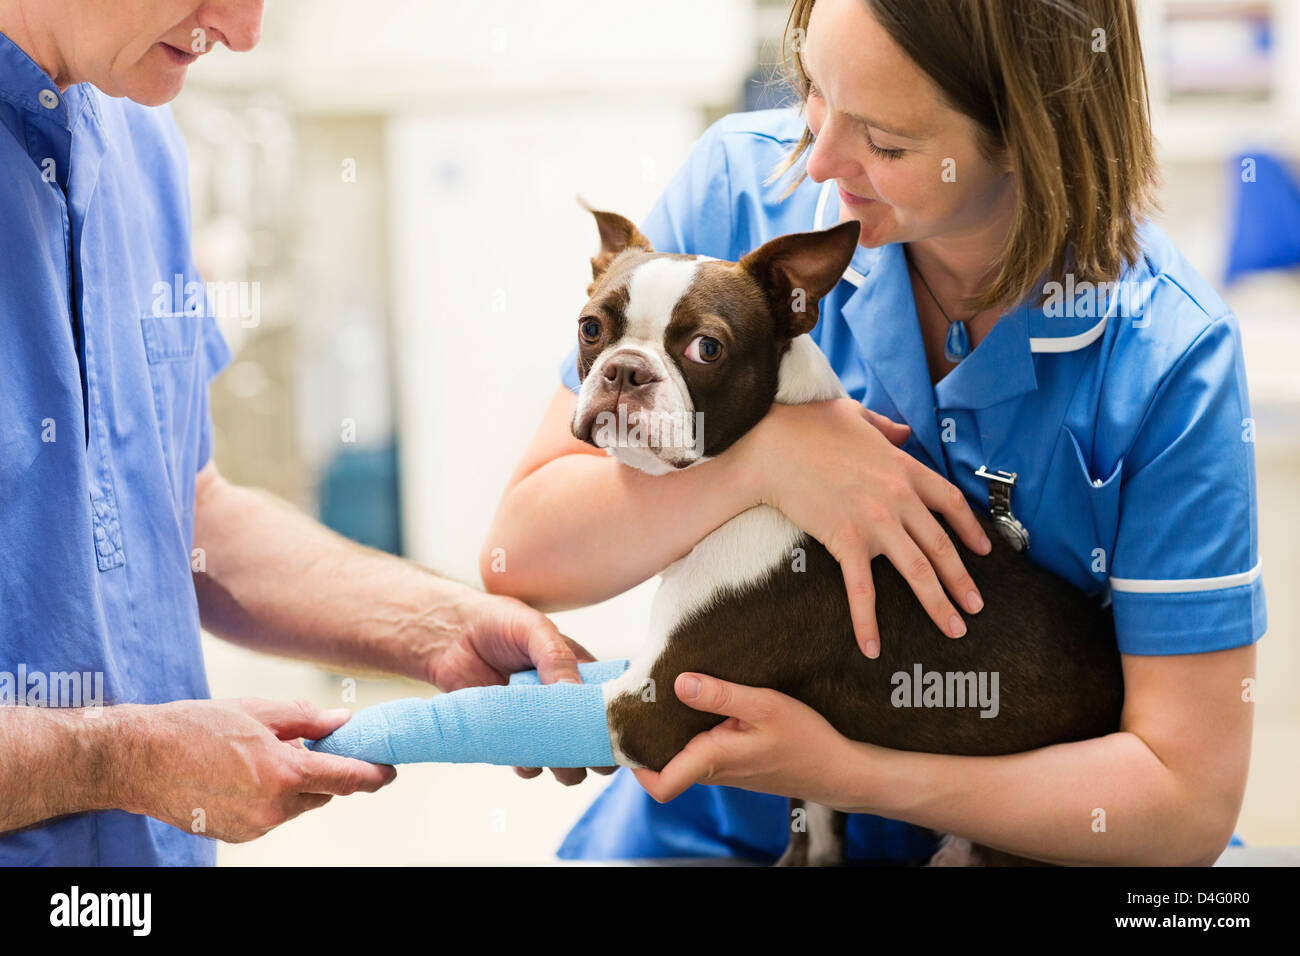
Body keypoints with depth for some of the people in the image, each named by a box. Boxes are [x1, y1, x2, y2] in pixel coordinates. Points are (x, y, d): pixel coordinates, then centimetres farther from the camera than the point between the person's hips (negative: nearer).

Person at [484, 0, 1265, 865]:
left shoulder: (1169, 354, -17)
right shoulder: (742, 184, -10)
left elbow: (1192, 801, -17)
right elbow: (523, 552, -9)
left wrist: (841, 775, -22)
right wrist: (762, 453, -24)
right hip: (722, 827, 0)